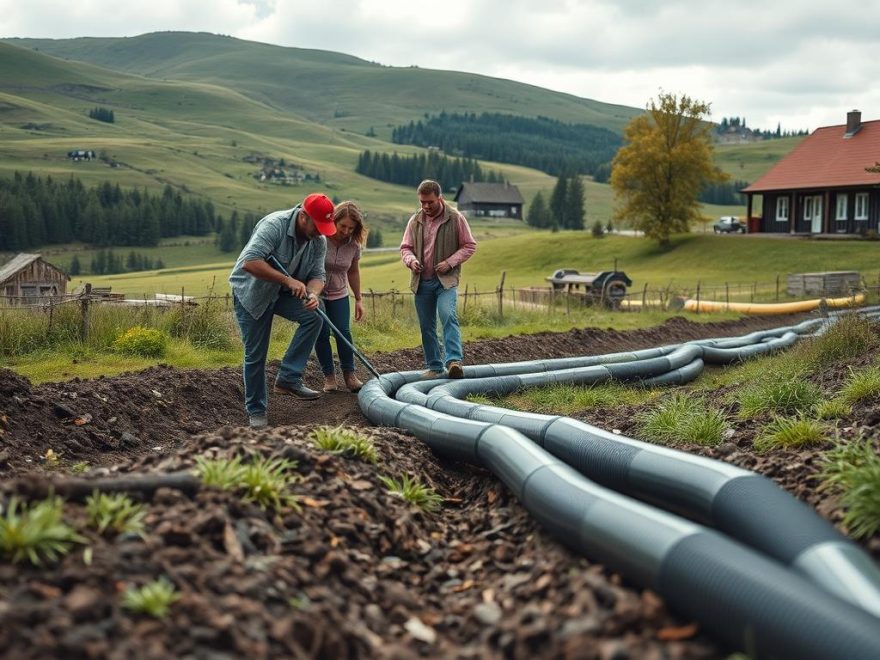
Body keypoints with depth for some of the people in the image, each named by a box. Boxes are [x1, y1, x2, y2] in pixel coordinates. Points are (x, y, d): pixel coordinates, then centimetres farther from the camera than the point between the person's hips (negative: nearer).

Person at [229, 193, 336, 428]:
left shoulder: (319, 240, -8)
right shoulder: (274, 224, -29)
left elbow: (317, 275, -6)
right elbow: (250, 262, -38)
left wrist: (313, 294, -29)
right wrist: (288, 280, -39)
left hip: (283, 293, 6)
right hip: (251, 291, -6)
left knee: (313, 316, -19)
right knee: (255, 355, -3)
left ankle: (288, 379, -13)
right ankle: (256, 410, 14)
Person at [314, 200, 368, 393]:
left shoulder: (353, 245, -6)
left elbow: (353, 272, 8)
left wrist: (358, 299, 10)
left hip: (339, 294, 3)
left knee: (344, 331, -7)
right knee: (321, 333, -6)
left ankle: (349, 374, 2)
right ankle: (329, 376, 4)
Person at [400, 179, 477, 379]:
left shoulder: (456, 219, -3)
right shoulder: (415, 220, 8)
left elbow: (469, 246, 0)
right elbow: (405, 247, 14)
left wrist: (450, 262, -13)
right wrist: (411, 260, -9)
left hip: (446, 280, -4)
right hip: (422, 281, 4)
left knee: (448, 315, -25)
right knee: (426, 326, 7)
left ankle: (454, 361, -31)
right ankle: (434, 367, 15)